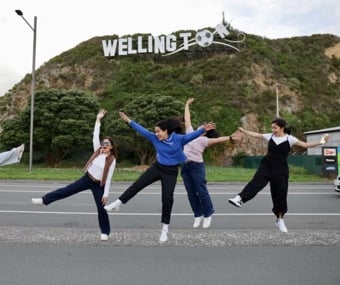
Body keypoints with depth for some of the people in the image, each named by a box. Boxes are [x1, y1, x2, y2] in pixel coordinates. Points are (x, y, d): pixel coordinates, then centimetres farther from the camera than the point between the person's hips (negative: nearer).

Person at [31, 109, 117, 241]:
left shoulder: (112, 160, -15)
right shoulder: (98, 151, -3)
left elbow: (108, 178, -14)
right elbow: (95, 136, -10)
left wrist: (106, 194, -14)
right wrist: (98, 120, -16)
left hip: (98, 185, -4)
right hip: (87, 178, 4)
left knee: (101, 208, 0)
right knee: (67, 190, 1)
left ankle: (105, 232, 14)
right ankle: (44, 200, 12)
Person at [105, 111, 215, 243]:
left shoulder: (178, 138, -17)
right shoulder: (154, 138, -5)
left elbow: (192, 135, -29)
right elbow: (142, 130, 1)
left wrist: (203, 129, -46)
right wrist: (129, 121, 4)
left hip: (171, 172, -3)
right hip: (157, 167, 4)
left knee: (167, 198, 0)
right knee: (138, 184, 2)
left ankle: (165, 229, 16)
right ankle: (117, 204, 17)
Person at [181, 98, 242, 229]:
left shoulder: (205, 140, -2)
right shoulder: (191, 133, 14)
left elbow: (217, 139, -19)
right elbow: (187, 118, 23)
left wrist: (230, 138, -35)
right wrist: (187, 105, 30)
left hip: (197, 166, -5)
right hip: (185, 166, 5)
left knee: (202, 192, 0)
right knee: (191, 193, 8)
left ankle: (208, 215, 19)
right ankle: (198, 215, 21)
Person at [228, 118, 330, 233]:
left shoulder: (289, 139, -5)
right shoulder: (270, 136, 2)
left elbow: (305, 145, -11)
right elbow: (256, 134, 9)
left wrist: (320, 142, -22)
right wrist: (243, 130, 9)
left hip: (280, 169, -1)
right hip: (266, 165, 1)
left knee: (280, 193, 5)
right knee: (256, 182, -22)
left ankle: (280, 220, 20)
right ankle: (240, 199, -35)